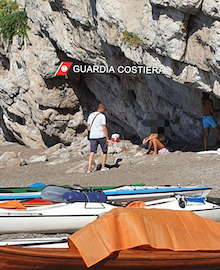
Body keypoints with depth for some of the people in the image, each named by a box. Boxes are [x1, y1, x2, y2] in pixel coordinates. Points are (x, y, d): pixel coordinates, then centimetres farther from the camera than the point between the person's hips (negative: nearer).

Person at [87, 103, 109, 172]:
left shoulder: (90, 115, 10)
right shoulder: (102, 116, -8)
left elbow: (88, 128, 13)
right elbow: (104, 128, -14)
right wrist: (107, 138, -11)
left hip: (92, 136, 4)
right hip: (101, 136, -4)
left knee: (92, 152, 0)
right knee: (104, 151, 13)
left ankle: (89, 168, -11)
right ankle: (103, 167, 14)